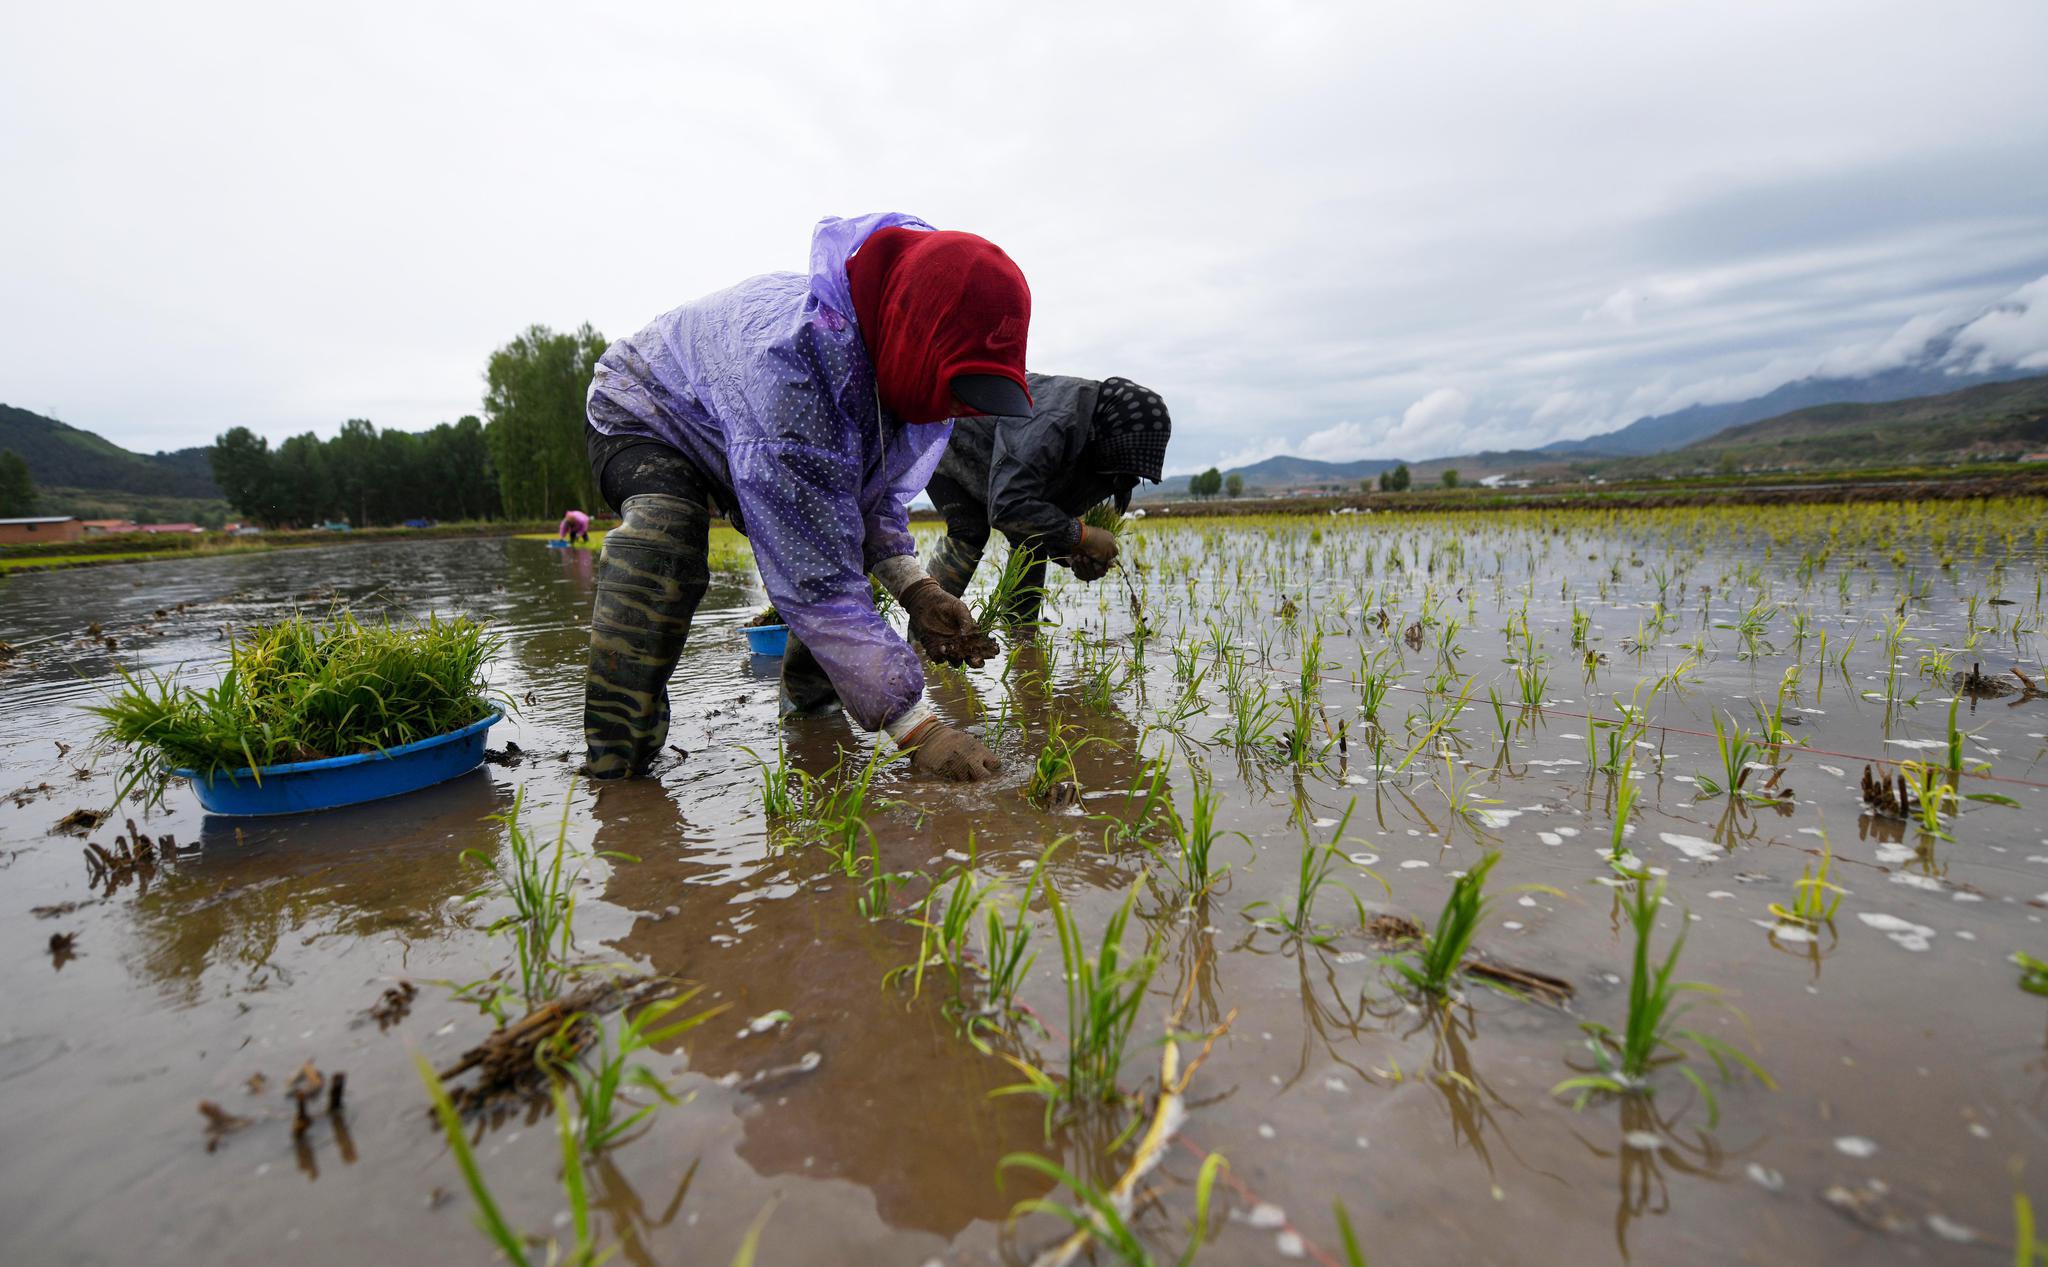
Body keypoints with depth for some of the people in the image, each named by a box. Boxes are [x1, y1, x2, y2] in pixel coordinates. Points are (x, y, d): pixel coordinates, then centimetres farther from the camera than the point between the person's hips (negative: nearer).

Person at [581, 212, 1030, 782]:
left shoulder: (918, 365, -20)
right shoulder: (787, 362, -47)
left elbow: (878, 486, -3)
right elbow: (816, 581, -48)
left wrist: (913, 585, -23)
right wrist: (916, 728, -47)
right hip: (644, 419, -7)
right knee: (662, 528, -37)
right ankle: (615, 760, -27)